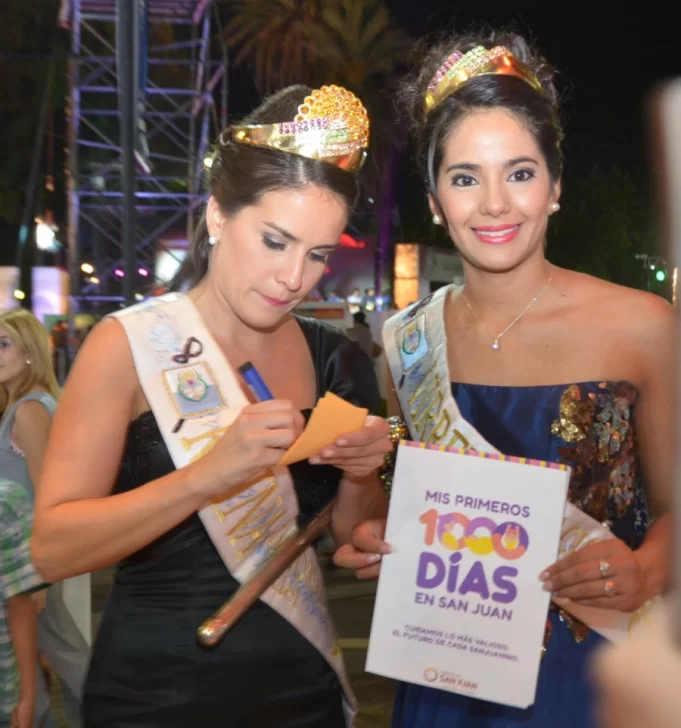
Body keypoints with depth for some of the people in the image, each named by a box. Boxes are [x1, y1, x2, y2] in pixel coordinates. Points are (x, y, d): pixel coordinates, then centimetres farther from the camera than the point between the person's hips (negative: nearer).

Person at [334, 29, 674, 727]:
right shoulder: (405, 343, -4)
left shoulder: (642, 326, -13)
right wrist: (378, 544, -10)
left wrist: (643, 572, -20)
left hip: (596, 672, -2)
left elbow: (671, 505, -1)